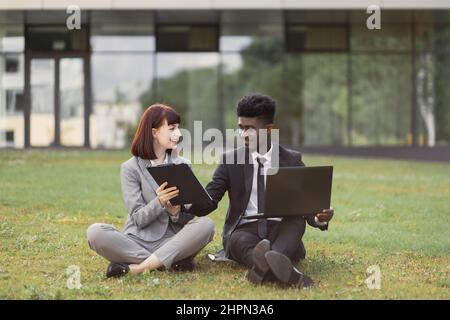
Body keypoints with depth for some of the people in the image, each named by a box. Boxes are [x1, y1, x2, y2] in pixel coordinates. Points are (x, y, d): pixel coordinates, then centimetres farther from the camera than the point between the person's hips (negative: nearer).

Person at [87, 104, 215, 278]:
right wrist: (159, 202, -26)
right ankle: (172, 262, -28)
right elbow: (138, 219, -6)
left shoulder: (183, 165, 10)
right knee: (95, 232, -29)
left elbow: (191, 216, 5)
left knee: (206, 224, -28)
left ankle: (137, 267, -30)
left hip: (173, 240, 2)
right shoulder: (130, 168, 1)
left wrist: (177, 214, -19)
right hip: (138, 241, -2)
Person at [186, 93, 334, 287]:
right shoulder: (230, 160, 8)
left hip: (282, 231, 1)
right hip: (245, 230, -1)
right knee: (240, 241, -35)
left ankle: (264, 266, -58)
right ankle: (285, 272, -67)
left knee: (297, 219, -31)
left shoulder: (292, 160, 8)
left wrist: (320, 218, -20)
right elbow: (208, 201, 2)